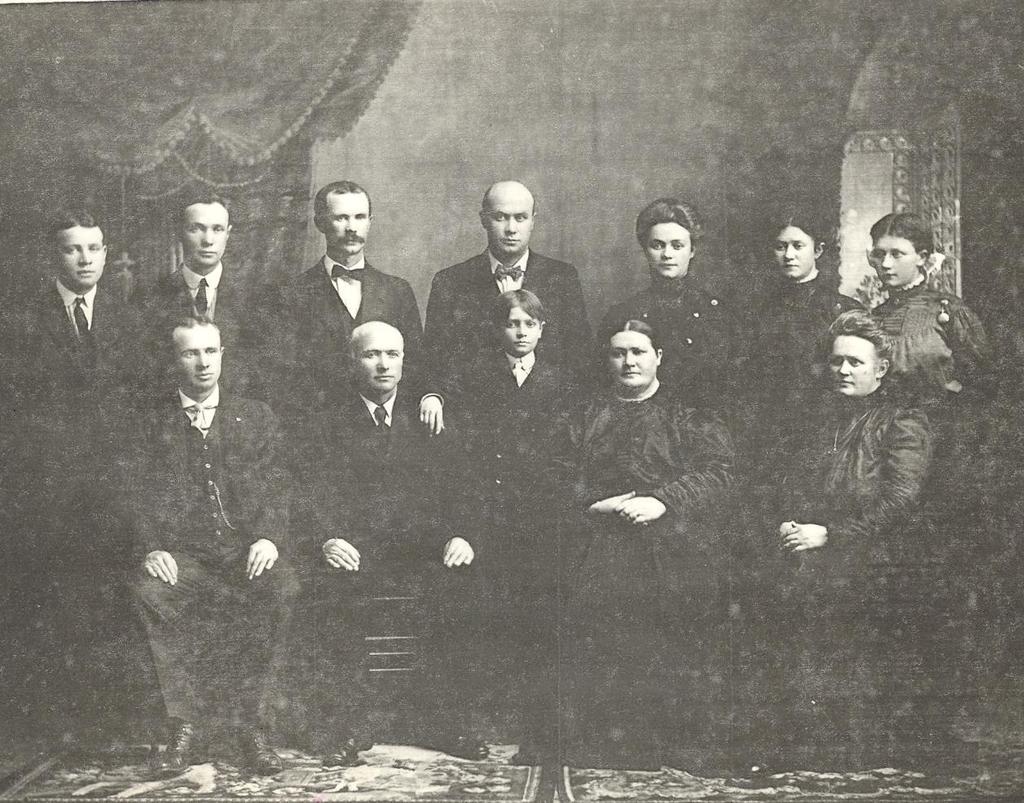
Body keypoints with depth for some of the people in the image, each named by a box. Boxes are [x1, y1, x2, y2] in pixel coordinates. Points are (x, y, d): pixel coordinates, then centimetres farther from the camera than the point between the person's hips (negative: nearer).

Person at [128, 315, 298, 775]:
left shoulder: (256, 418, 17)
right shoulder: (152, 424, 15)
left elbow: (276, 487, 7)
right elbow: (139, 495, 5)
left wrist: (270, 537, -13)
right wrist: (151, 548, -14)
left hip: (248, 549, 0)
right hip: (183, 554, 0)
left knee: (280, 587, -34)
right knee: (149, 591, -34)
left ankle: (250, 723, -24)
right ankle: (183, 724, -22)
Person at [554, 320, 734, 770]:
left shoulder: (691, 416, 10)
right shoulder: (586, 417, 18)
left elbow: (717, 472, -2)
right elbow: (561, 480, 11)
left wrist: (663, 501, -15)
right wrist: (596, 505, -8)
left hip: (676, 563, -2)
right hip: (600, 562, 2)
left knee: (682, 666, -5)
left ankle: (690, 770, 4)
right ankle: (596, 763, 5)